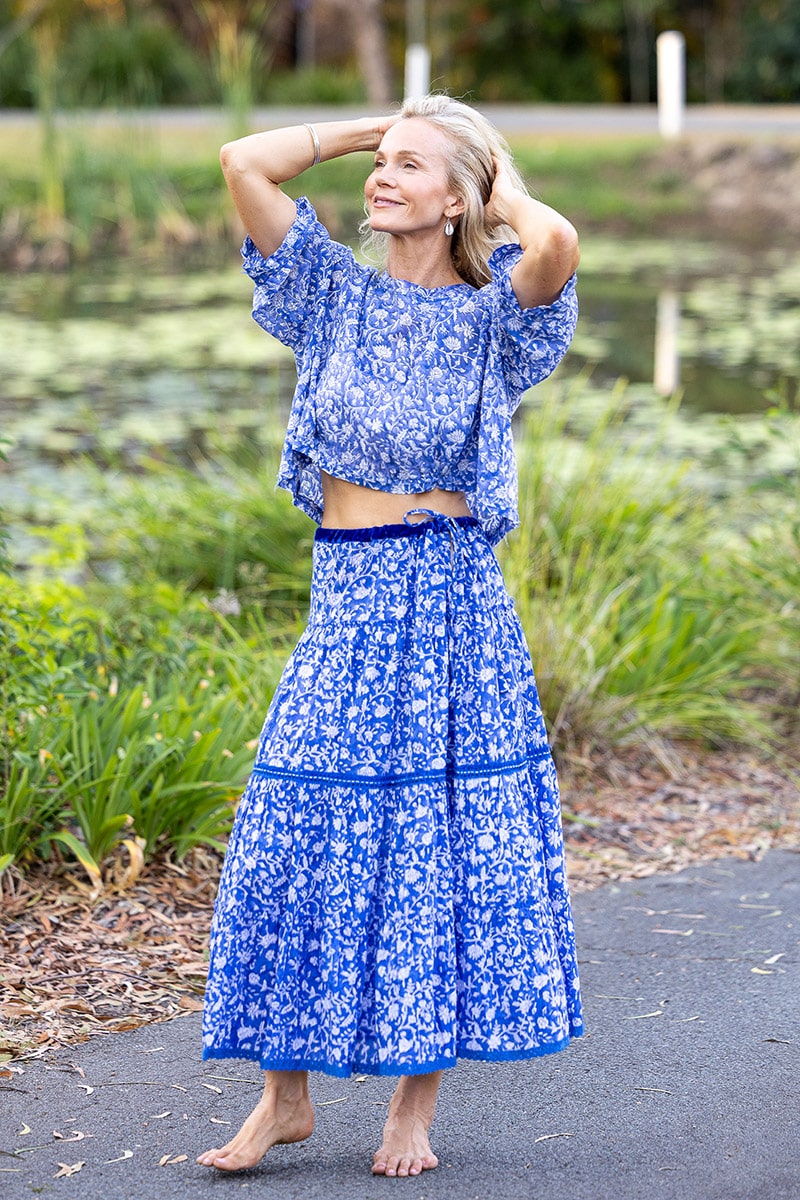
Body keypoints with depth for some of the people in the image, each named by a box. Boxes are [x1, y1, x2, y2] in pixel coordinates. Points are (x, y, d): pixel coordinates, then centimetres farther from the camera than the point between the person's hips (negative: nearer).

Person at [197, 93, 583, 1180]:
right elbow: (243, 163, -1)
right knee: (298, 837, 3)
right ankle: (286, 1094, 14)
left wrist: (505, 190, -4)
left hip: (450, 601, -3)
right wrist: (365, 129, 7)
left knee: (439, 842, 3)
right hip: (345, 601, 3)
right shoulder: (338, 295, 7)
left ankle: (416, 1101, 15)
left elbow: (557, 241, -24)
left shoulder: (492, 314, -2)